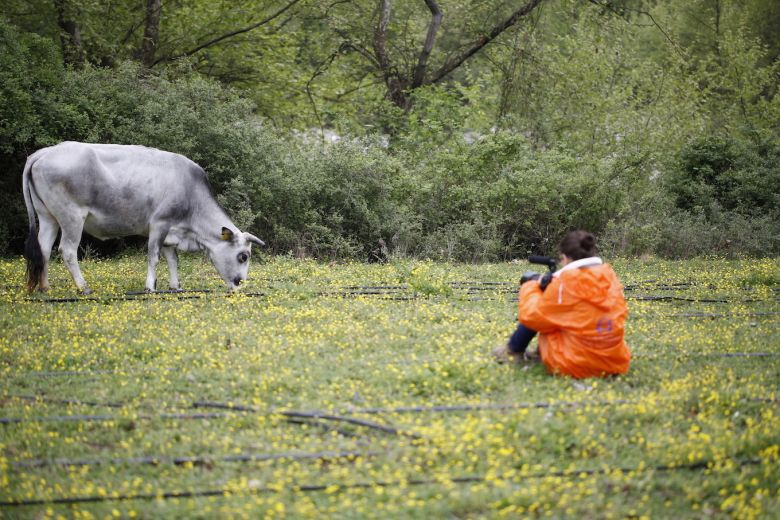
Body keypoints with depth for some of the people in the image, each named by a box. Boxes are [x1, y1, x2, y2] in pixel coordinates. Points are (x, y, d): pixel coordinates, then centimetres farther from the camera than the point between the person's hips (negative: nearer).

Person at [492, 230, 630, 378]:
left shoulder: (566, 283, -15)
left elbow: (531, 315, -7)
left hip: (573, 366, -6)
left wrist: (530, 287, 15)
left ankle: (514, 351, 30)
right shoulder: (610, 276, 1)